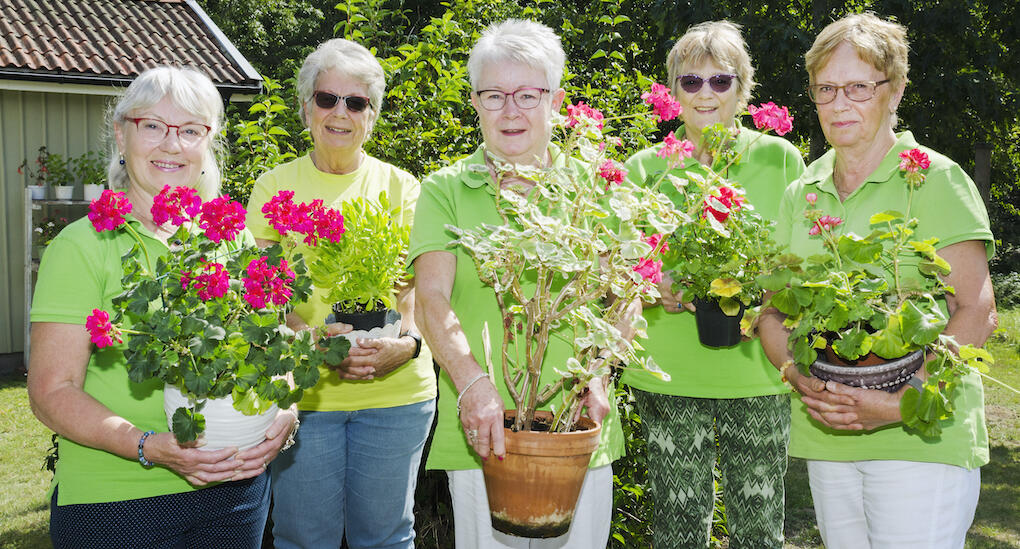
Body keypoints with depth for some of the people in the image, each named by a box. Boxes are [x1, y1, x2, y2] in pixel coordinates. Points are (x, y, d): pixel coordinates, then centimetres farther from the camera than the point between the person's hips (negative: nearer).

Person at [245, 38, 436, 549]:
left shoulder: (400, 186, 7)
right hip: (300, 389, 0)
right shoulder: (275, 186, 5)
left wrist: (408, 342, -20)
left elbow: (416, 283, 2)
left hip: (396, 390, 1)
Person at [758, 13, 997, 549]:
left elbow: (976, 311, -8)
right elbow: (773, 309, 11)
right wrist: (802, 380, -9)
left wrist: (903, 403, -19)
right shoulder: (800, 193, 11)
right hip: (824, 435, 4)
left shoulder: (935, 179, -3)